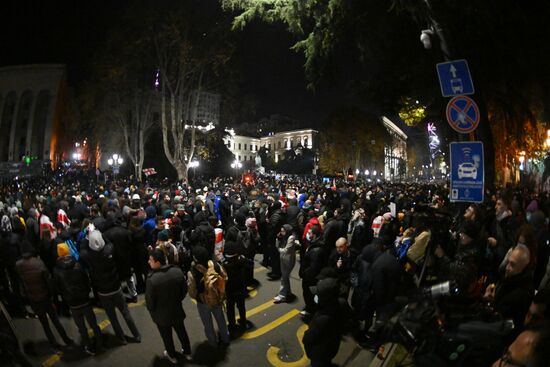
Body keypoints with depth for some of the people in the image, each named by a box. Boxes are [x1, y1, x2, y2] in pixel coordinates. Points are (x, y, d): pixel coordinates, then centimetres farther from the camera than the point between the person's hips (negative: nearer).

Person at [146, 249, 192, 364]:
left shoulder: (152, 279, -32)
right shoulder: (178, 271, -18)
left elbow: (149, 300, -18)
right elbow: (184, 290, -4)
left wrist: (152, 312, 3)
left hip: (161, 315, -3)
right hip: (177, 311, 3)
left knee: (167, 337, 23)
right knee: (182, 333, 25)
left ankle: (172, 356, 45)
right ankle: (187, 353, 45)